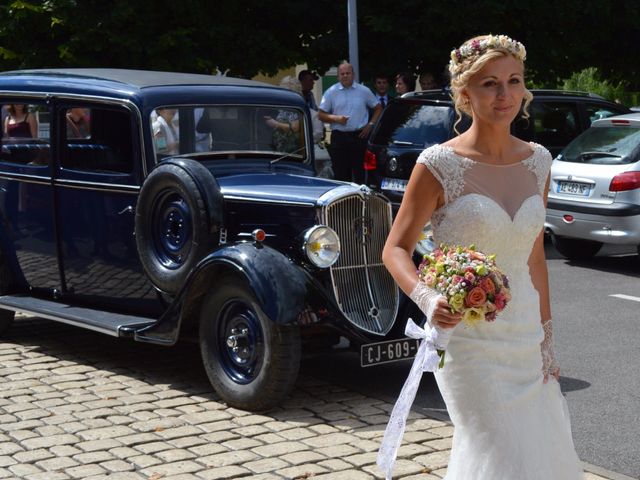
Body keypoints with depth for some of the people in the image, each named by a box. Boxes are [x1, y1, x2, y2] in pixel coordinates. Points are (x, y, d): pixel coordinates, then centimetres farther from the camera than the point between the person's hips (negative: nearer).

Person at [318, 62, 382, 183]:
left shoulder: (364, 91, 7)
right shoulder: (331, 92, 5)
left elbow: (378, 108, 14)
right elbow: (321, 114, 5)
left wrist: (370, 124, 2)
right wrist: (336, 118, -11)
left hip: (359, 136, 0)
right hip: (339, 137, 0)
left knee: (360, 172, 2)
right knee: (340, 173, 1)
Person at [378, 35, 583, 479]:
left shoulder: (537, 160, 6)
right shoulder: (440, 164, -10)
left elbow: (535, 257, 12)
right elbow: (396, 249, -8)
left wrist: (546, 341, 14)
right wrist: (428, 299, -27)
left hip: (524, 337, 6)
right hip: (466, 338, -6)